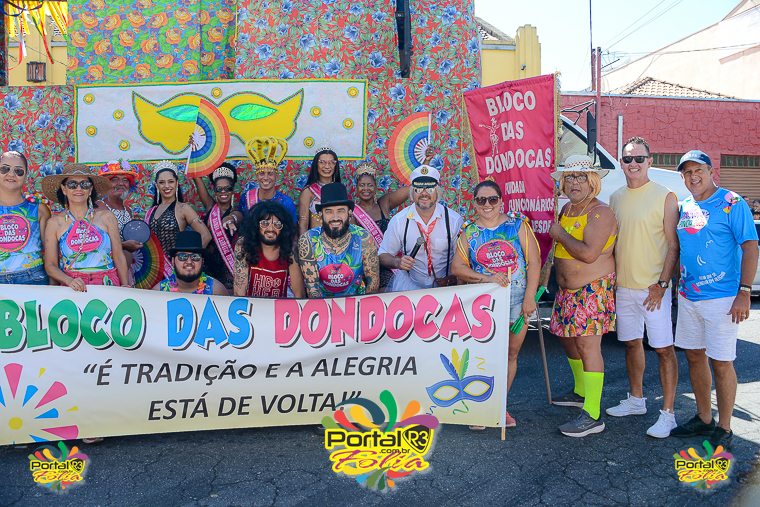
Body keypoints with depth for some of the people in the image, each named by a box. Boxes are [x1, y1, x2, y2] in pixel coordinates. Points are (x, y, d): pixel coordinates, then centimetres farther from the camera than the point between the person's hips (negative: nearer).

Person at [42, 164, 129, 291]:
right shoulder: (55, 223, 7)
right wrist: (69, 280, -11)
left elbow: (118, 256, 8)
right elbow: (50, 265, 6)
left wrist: (125, 286, -2)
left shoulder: (106, 217, 6)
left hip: (108, 285, 0)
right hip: (74, 290, 0)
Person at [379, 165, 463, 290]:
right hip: (409, 284, 1)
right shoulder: (398, 221, -3)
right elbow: (383, 255, 3)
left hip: (444, 285, 0)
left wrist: (452, 278, -14)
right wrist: (397, 262, -17)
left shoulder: (454, 220, -5)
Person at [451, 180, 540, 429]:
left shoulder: (518, 224, 1)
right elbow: (457, 267, -1)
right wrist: (486, 278, -14)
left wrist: (529, 296, -10)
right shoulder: (468, 232, 6)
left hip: (518, 300, 0)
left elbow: (534, 262, -3)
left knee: (511, 354, 8)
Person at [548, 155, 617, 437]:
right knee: (568, 338, 18)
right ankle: (581, 392, 37)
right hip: (568, 290, 9)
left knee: (587, 344, -12)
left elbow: (588, 253, -26)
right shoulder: (566, 209, 13)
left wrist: (560, 234, -14)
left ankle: (592, 416, -9)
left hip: (594, 289, -9)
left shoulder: (600, 213, -14)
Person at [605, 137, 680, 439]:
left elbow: (673, 245, -8)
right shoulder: (615, 198, 10)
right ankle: (636, 400, 31)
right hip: (622, 287, 6)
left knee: (663, 348, -1)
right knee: (632, 343, 16)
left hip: (653, 288, -5)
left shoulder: (665, 197, -6)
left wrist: (661, 283, -15)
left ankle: (668, 413, 9)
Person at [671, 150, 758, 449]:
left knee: (721, 363, 0)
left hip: (721, 298, -6)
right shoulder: (685, 207, 11)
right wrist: (678, 285, 14)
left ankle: (724, 430, 14)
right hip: (688, 296, 7)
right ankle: (703, 419, 29)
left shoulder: (732, 204, -8)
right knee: (694, 356, 14)